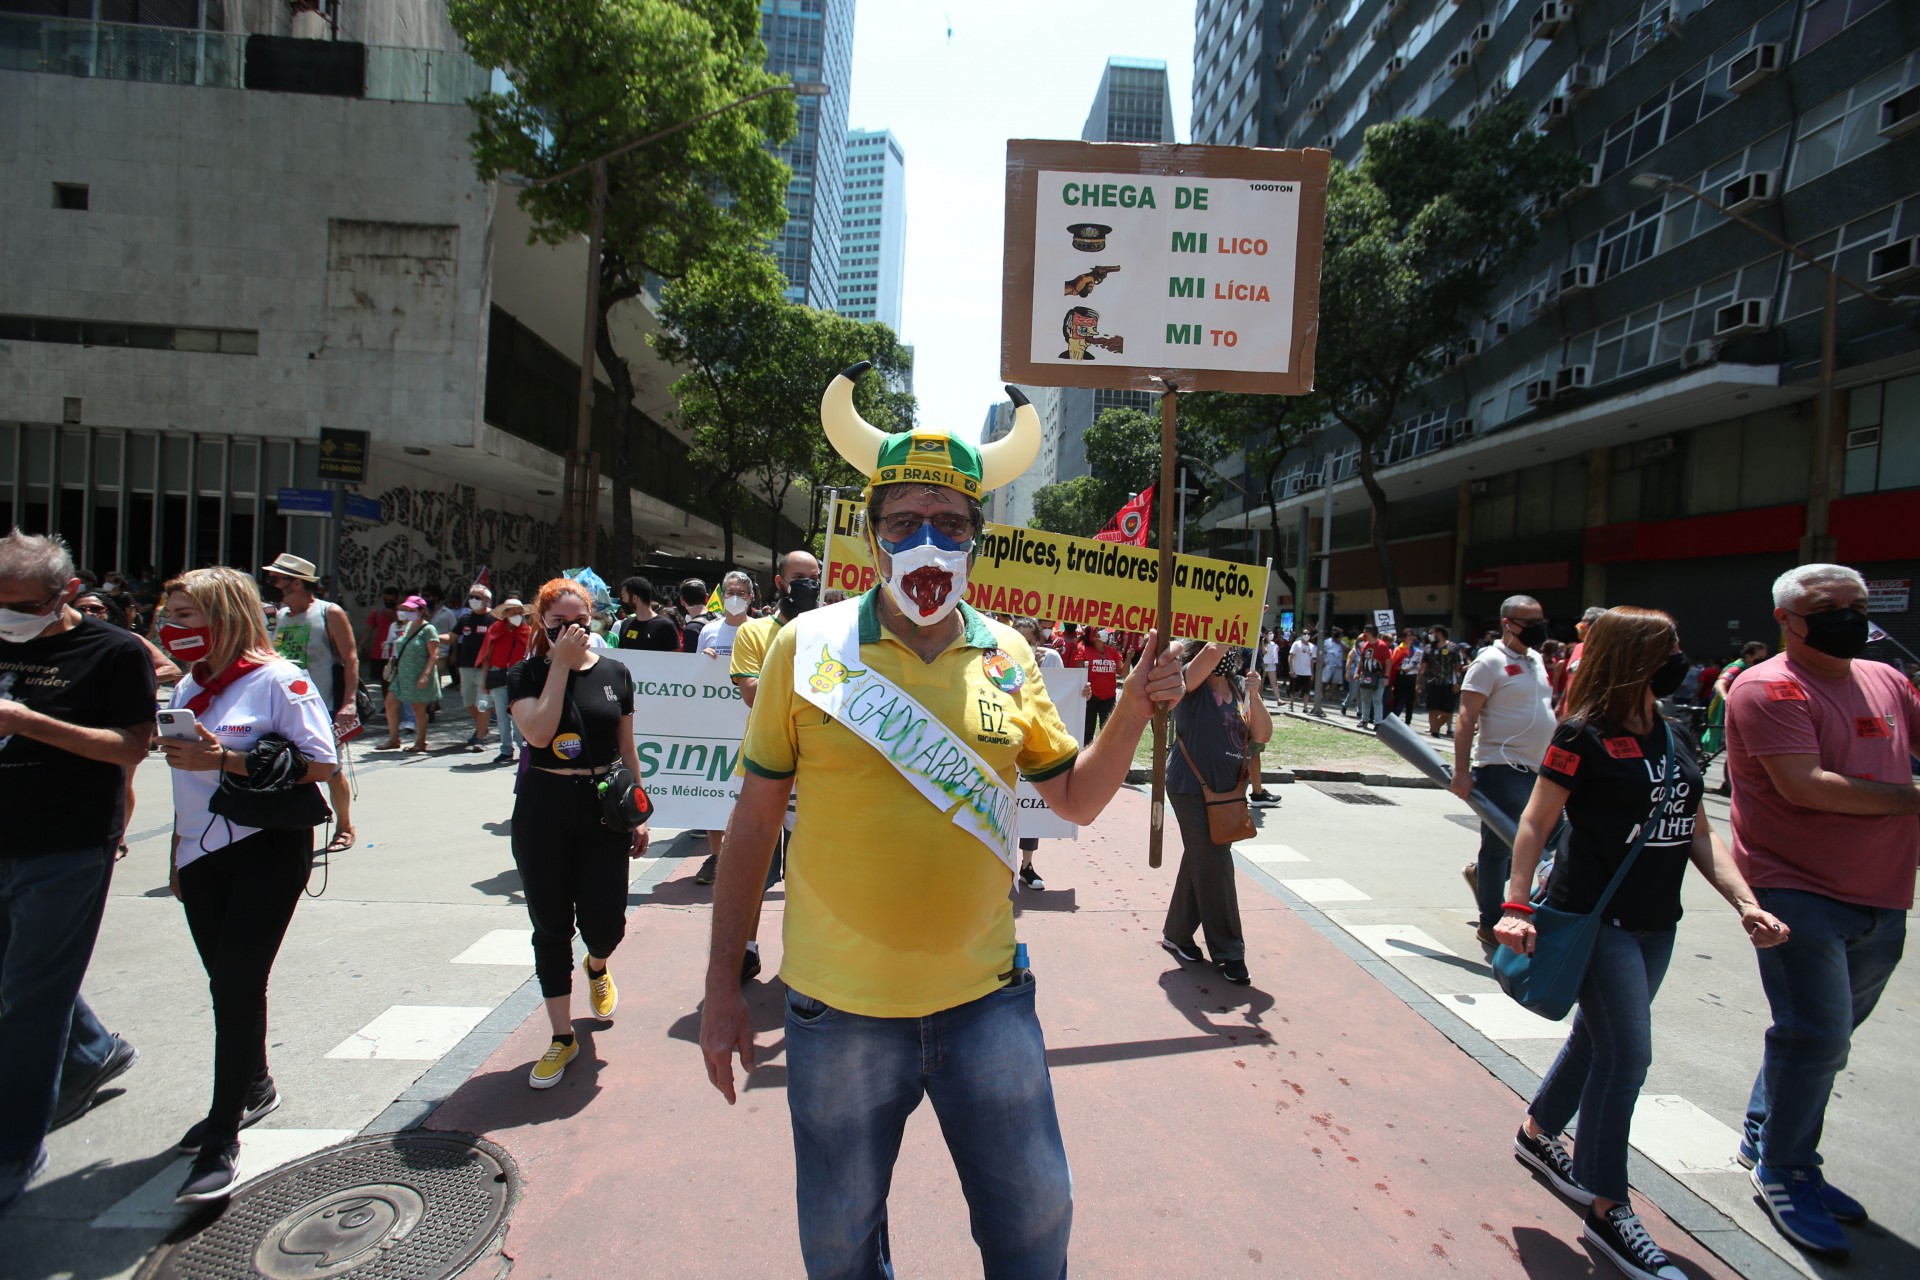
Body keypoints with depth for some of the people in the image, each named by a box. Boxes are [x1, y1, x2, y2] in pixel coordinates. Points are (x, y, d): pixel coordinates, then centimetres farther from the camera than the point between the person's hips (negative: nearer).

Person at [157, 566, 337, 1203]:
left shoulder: (280, 680, -11)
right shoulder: (188, 687, 13)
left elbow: (321, 764, -16)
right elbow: (186, 784, 22)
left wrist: (227, 759, -22)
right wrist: (178, 854, 22)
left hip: (268, 848, -7)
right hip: (203, 856, 7)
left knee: (238, 985, -6)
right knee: (226, 984, 15)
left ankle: (222, 1138, 3)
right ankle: (254, 1087, 36)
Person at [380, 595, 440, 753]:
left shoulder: (428, 629, -11)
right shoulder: (406, 626, 12)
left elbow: (434, 655, -17)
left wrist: (425, 675, -24)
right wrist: (392, 663, 19)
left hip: (419, 676, -8)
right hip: (402, 674, 8)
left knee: (418, 708, 1)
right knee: (390, 704, 5)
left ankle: (420, 743, 12)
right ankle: (394, 739, 16)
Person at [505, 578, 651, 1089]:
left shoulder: (614, 673, 4)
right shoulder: (526, 675, -1)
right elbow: (538, 732, -20)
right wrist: (560, 663, -16)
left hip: (603, 808, 1)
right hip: (543, 810, -1)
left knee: (605, 923, -1)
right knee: (551, 926, 6)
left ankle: (597, 967, 38)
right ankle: (562, 1038, 21)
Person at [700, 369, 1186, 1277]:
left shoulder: (1007, 655, 0)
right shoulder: (809, 646, -7)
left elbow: (1076, 799, 9)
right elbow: (754, 820, -2)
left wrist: (1132, 713, -9)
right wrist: (722, 984, 0)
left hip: (985, 998, 2)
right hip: (839, 1008, -1)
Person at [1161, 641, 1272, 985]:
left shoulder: (1238, 688, 7)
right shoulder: (1191, 683, -10)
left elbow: (1262, 735, 0)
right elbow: (1213, 652, -31)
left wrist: (1255, 696, -11)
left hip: (1228, 790, 7)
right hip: (1192, 789, -7)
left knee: (1199, 862, 17)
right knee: (1215, 867, -6)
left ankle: (1177, 934, 33)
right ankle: (1228, 953, 6)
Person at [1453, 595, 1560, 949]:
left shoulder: (1535, 660, 14)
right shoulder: (1490, 662, -12)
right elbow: (1467, 718, -16)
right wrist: (1461, 771, -21)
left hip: (1535, 769, 8)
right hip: (1501, 769, -8)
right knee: (1500, 844, 1)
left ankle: (1479, 872, 35)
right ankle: (1490, 923, 14)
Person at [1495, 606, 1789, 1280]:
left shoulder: (1670, 739, 9)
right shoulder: (1585, 737, -13)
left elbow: (1698, 832, 11)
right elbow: (1536, 823, -14)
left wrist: (1745, 901, -1)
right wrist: (1516, 905, -21)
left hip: (1656, 922, 8)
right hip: (1595, 918, -8)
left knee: (1599, 1036, 19)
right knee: (1626, 1055, -6)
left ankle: (1538, 1132, 40)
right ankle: (1607, 1211, 7)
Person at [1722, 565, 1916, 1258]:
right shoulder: (1770, 688, -12)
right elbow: (1805, 786, -20)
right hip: (1798, 891, -8)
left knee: (1820, 1038, 17)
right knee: (1816, 1035, -8)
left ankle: (1765, 1141, 34)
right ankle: (1784, 1173, 11)